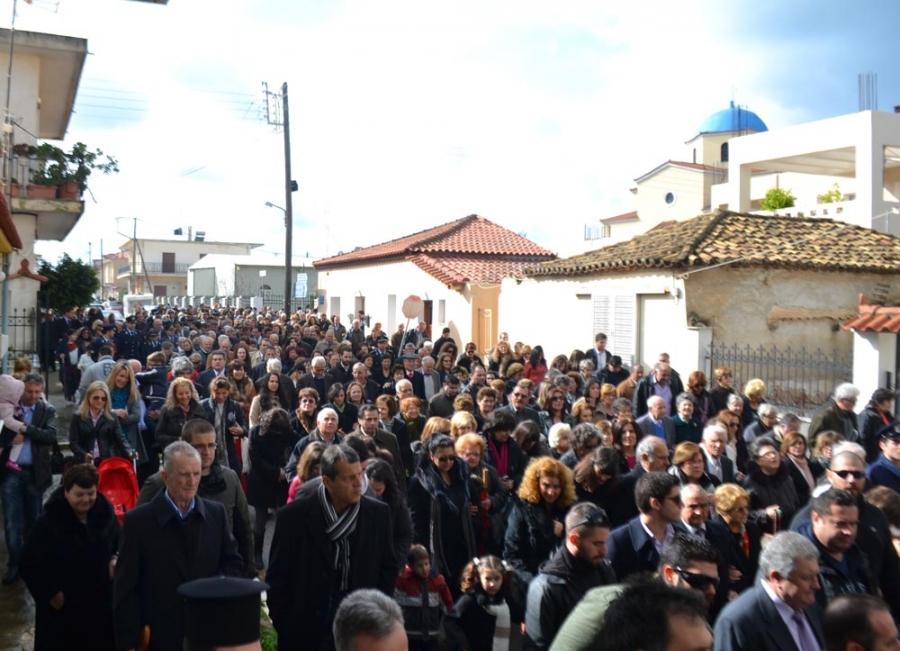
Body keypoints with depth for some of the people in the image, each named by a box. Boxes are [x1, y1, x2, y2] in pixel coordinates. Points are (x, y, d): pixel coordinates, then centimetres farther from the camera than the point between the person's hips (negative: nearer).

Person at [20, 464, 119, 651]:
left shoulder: (105, 512, -5)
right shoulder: (49, 522, -17)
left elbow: (119, 541, 13)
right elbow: (29, 564, -12)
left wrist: (115, 559, -6)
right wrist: (51, 593, -13)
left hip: (101, 600, 4)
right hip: (61, 605, -3)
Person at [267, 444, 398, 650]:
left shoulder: (378, 513, -5)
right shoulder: (293, 516, -12)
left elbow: (388, 567, 6)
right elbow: (277, 577, -5)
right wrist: (284, 627, -4)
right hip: (304, 633, -2)